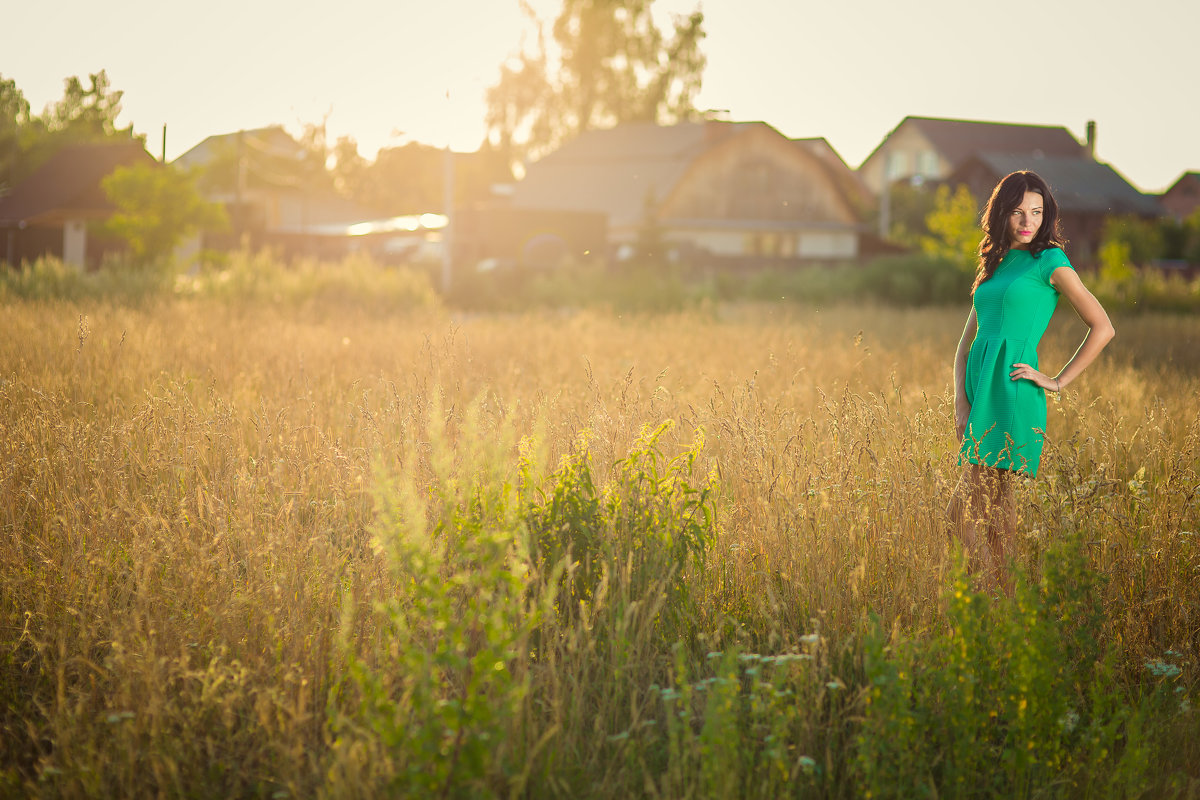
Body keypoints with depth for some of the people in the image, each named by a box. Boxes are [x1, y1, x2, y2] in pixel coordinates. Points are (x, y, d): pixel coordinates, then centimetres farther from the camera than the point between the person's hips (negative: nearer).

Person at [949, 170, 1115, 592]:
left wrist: (1059, 380, -4)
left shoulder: (1049, 261, -1)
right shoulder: (994, 267, 19)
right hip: (979, 391, 7)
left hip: (1012, 395, -7)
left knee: (974, 508, -12)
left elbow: (1103, 328, -6)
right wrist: (961, 402, 3)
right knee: (965, 512, 7)